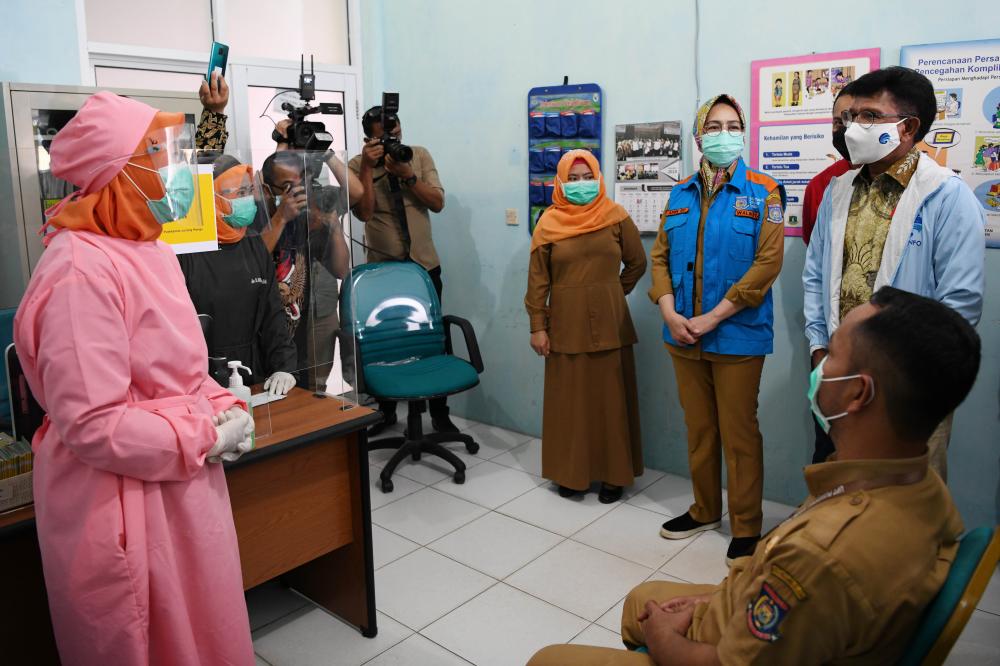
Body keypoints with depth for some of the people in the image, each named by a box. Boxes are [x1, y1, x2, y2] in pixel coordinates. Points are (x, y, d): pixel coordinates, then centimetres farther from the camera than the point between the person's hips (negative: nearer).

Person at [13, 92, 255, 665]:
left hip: (182, 490, 9)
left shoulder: (148, 252, 8)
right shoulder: (81, 272, -23)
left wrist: (222, 406, -2)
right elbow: (93, 425, -26)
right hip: (124, 506, -9)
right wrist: (208, 436, -18)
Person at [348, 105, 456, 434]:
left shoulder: (420, 155, 0)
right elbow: (363, 212, -17)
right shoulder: (358, 165, -4)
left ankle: (439, 413, 16)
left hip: (424, 264, 1)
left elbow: (438, 203, -8)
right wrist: (367, 167, -22)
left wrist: (407, 174, -19)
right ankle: (386, 410, 26)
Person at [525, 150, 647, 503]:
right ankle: (571, 471, 21)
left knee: (610, 399, 6)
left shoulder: (616, 216, 0)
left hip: (608, 325, 0)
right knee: (568, 400, 7)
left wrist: (613, 292, 10)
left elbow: (637, 262, 10)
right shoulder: (549, 223, -1)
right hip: (566, 325, 0)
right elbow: (537, 279, -1)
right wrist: (537, 326, -4)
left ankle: (613, 473, 18)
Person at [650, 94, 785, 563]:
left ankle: (746, 526, 21)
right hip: (683, 334, 5)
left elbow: (768, 262, -13)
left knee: (738, 434, 5)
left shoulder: (762, 192, -5)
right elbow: (660, 256, 8)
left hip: (737, 336, -4)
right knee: (698, 428, 16)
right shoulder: (681, 194, 9)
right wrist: (669, 312, -8)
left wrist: (712, 318, -17)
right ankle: (704, 510, 34)